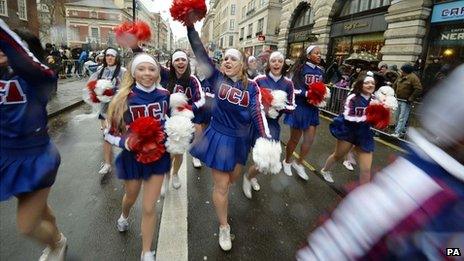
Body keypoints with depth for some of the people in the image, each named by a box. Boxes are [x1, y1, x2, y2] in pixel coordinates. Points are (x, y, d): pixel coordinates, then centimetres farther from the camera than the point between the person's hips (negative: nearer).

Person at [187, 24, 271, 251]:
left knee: (232, 178, 23)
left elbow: (258, 113, -13)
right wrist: (190, 27, -22)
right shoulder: (217, 78, -8)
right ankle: (224, 227, 26)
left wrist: (267, 139, -25)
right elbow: (201, 54, -15)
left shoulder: (251, 87, -5)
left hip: (240, 140, 3)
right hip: (219, 137, -3)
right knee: (222, 185, 4)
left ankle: (219, 191, 61)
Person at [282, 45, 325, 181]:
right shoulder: (301, 68, -12)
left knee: (310, 139, 8)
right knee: (295, 138, 8)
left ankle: (299, 163, 29)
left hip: (313, 108, 6)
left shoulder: (320, 71, 7)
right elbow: (296, 89, -17)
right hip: (300, 107, -6)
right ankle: (287, 161, 32)